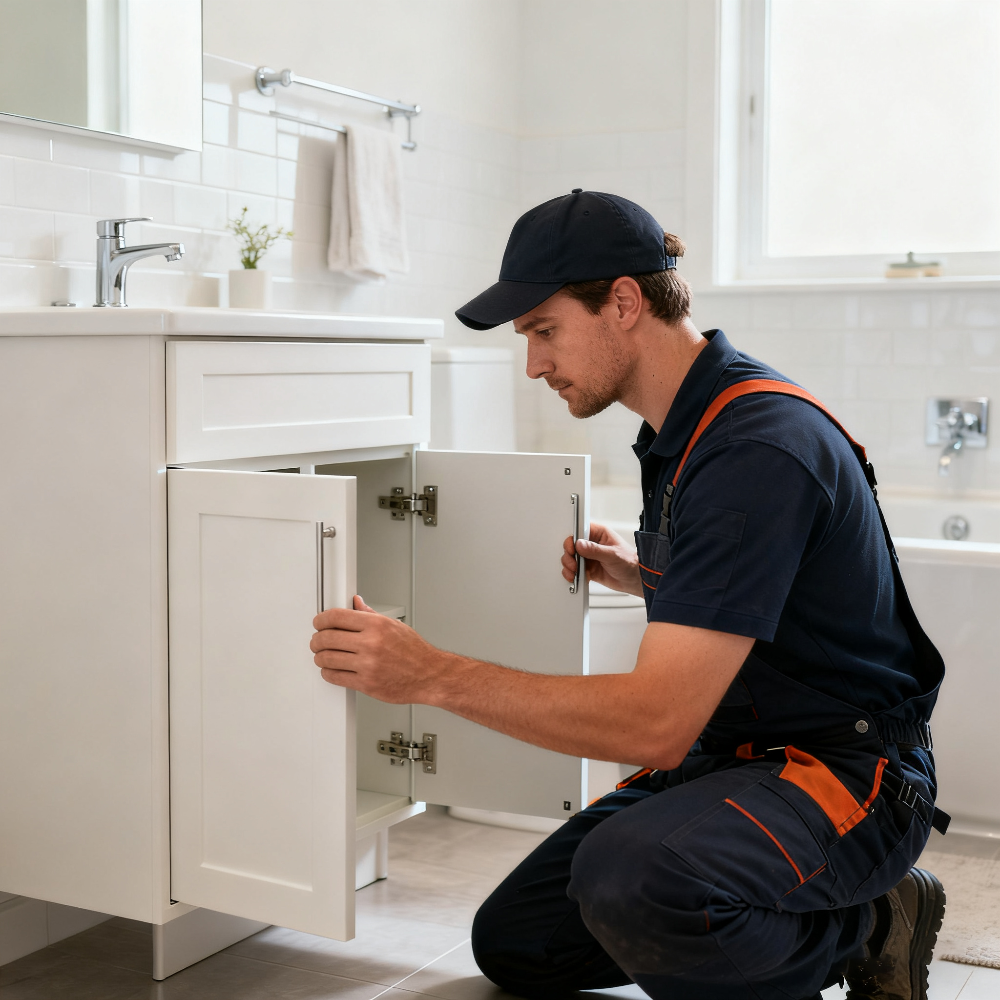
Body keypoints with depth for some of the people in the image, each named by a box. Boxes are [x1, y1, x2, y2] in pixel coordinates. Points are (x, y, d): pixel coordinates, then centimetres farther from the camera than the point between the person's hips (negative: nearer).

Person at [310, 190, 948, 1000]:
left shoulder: (760, 447, -26)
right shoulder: (681, 426, 6)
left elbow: (659, 721, -31)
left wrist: (435, 675, -31)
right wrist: (642, 576, 8)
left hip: (846, 773, -9)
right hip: (730, 754, 9)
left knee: (629, 876, -37)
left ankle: (860, 931, -8)